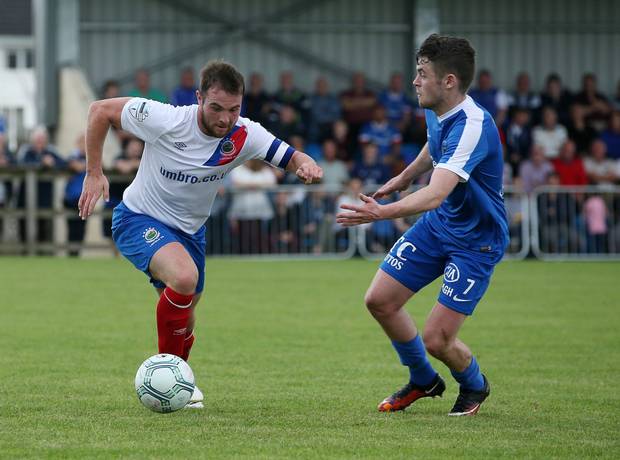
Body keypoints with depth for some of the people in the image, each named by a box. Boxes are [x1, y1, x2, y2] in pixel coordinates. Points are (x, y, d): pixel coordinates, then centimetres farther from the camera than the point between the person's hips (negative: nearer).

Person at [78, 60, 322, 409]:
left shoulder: (244, 136, -18)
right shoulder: (164, 119, -27)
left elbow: (293, 158, -16)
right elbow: (100, 110, -15)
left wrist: (307, 166, -41)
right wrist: (94, 174, -14)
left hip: (190, 231, 5)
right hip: (140, 220, -5)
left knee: (184, 320, 14)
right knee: (184, 276, -32)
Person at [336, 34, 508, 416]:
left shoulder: (473, 126, -33)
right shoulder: (436, 111, -5)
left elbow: (435, 195, -43)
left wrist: (381, 213, -54)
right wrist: (404, 178, 32)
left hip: (477, 239, -8)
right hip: (438, 225, 9)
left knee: (437, 340, -11)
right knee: (380, 301, 5)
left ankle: (475, 386, 24)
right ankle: (424, 381, 29)